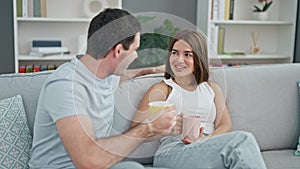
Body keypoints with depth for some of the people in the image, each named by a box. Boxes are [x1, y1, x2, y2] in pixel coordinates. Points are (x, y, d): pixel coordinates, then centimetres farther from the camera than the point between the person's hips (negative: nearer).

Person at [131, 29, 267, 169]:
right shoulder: (161, 89, 11)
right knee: (243, 139, -28)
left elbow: (225, 125, 10)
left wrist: (206, 141, -12)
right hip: (171, 154, -4)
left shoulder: (212, 89, 25)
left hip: (209, 152, 4)